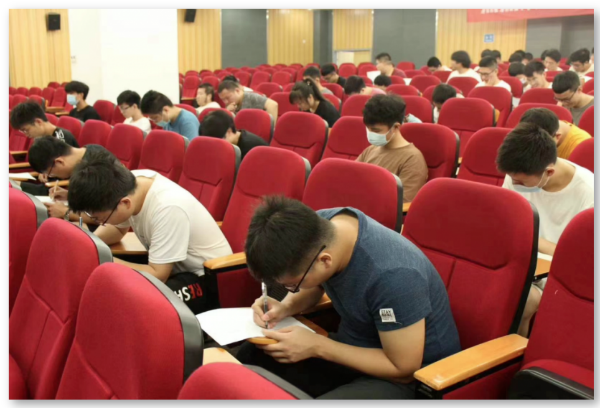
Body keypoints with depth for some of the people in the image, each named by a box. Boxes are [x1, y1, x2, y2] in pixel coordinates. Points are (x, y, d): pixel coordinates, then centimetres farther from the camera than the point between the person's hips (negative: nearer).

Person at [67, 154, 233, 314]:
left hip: (207, 279, -7)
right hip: (166, 267, 7)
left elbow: (157, 276, -27)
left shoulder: (168, 209, -34)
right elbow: (117, 229, 9)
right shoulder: (128, 183, -12)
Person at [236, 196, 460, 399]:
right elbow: (313, 287, 9)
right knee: (250, 357, -7)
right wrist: (285, 307, -12)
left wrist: (316, 346, -23)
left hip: (415, 376, -7)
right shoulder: (318, 226, -14)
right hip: (352, 349, 7)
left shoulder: (392, 274, -36)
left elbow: (403, 369, -22)